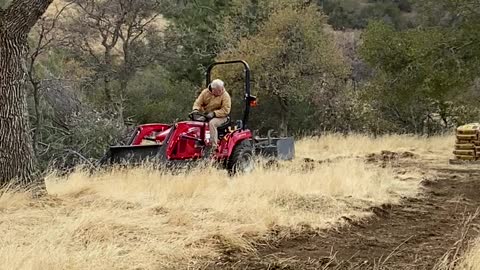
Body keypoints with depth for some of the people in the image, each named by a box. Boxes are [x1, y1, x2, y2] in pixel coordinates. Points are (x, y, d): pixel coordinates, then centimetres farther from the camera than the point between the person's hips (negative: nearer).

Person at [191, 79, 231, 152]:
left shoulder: (225, 96, -9)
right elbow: (198, 102, 5)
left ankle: (214, 147, -34)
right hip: (205, 115, 5)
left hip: (219, 117, -5)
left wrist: (214, 113, -26)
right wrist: (196, 109, -18)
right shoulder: (205, 92, 3)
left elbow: (225, 110, -15)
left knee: (212, 123, -35)